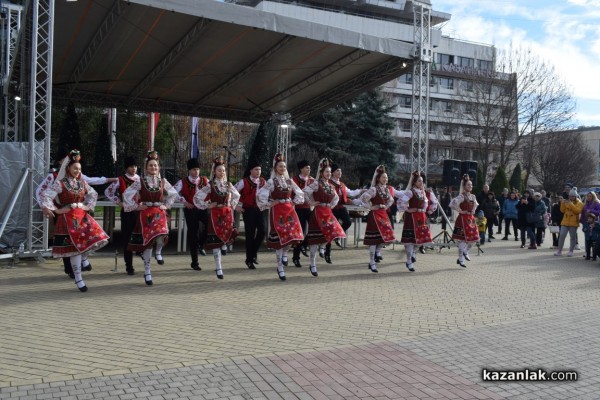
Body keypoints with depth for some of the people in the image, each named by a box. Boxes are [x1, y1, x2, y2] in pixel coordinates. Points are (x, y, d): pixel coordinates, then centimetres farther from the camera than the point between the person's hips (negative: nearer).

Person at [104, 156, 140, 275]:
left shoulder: (141, 180, 7)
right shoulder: (120, 180, -1)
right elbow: (108, 192, 1)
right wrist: (118, 202, -5)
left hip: (140, 211, 2)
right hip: (127, 212, -2)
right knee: (127, 239, 2)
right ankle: (129, 266, 8)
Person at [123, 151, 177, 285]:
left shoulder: (163, 181, 6)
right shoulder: (140, 182, -2)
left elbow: (174, 194, 18)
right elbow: (126, 194, -2)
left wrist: (166, 205, 9)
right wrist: (136, 207, -3)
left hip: (159, 213, 2)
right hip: (145, 214, -1)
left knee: (161, 237, -24)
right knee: (148, 242, -1)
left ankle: (158, 251, 14)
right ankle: (147, 272, 11)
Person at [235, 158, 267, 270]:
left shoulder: (263, 182, 6)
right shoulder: (244, 182, -7)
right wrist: (236, 206, -6)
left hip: (260, 209, 4)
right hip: (248, 210, -4)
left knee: (262, 231, -9)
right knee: (250, 235, -1)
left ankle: (253, 252, 16)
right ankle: (249, 260, 11)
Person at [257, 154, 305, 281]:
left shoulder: (289, 181, 10)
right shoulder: (271, 182, -5)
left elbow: (299, 194, 21)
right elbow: (260, 195, -12)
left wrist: (294, 203, 11)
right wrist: (268, 205, -6)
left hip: (289, 210, 5)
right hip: (277, 211, -5)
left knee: (293, 233, -9)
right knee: (280, 237, -4)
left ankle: (284, 253, 21)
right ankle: (280, 267, 6)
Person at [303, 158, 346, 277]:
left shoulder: (331, 186, 14)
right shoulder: (316, 184, -8)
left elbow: (336, 198, 29)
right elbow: (304, 191, -19)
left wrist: (331, 205, 14)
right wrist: (311, 203, -13)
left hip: (328, 213, 7)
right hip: (318, 213, -7)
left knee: (331, 235, 0)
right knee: (316, 239, -5)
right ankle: (313, 265, 2)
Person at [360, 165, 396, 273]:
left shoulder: (388, 189, 8)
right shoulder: (374, 189, -13)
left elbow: (391, 200, 27)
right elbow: (363, 198, -19)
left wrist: (386, 207, 13)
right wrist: (370, 207, -12)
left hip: (384, 215, 7)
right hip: (375, 215, -7)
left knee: (387, 235, 2)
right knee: (374, 239, -4)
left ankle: (377, 251, 26)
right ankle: (372, 263, 3)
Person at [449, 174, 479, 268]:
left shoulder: (473, 196, 10)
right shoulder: (461, 196, -13)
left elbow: (475, 204, 32)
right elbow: (452, 204, -28)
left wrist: (473, 211, 15)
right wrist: (460, 211, -18)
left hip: (471, 219, 8)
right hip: (463, 219, -8)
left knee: (474, 238, 7)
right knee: (463, 239, -5)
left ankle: (465, 252, 31)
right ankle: (461, 260, 3)